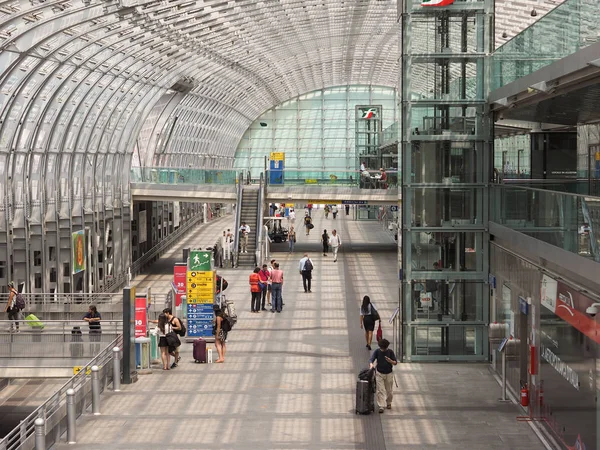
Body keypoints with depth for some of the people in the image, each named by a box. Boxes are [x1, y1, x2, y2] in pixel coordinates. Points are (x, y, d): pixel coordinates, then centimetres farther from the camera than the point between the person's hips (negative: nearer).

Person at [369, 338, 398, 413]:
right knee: (380, 391, -8)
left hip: (389, 374, 1)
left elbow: (395, 362, -5)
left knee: (389, 390, 10)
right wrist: (371, 364, -39)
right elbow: (371, 359, -16)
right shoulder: (377, 351, -7)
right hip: (379, 374, -1)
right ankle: (381, 406, -9)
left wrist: (390, 361, -27)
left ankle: (388, 403, 33)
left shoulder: (390, 351, -7)